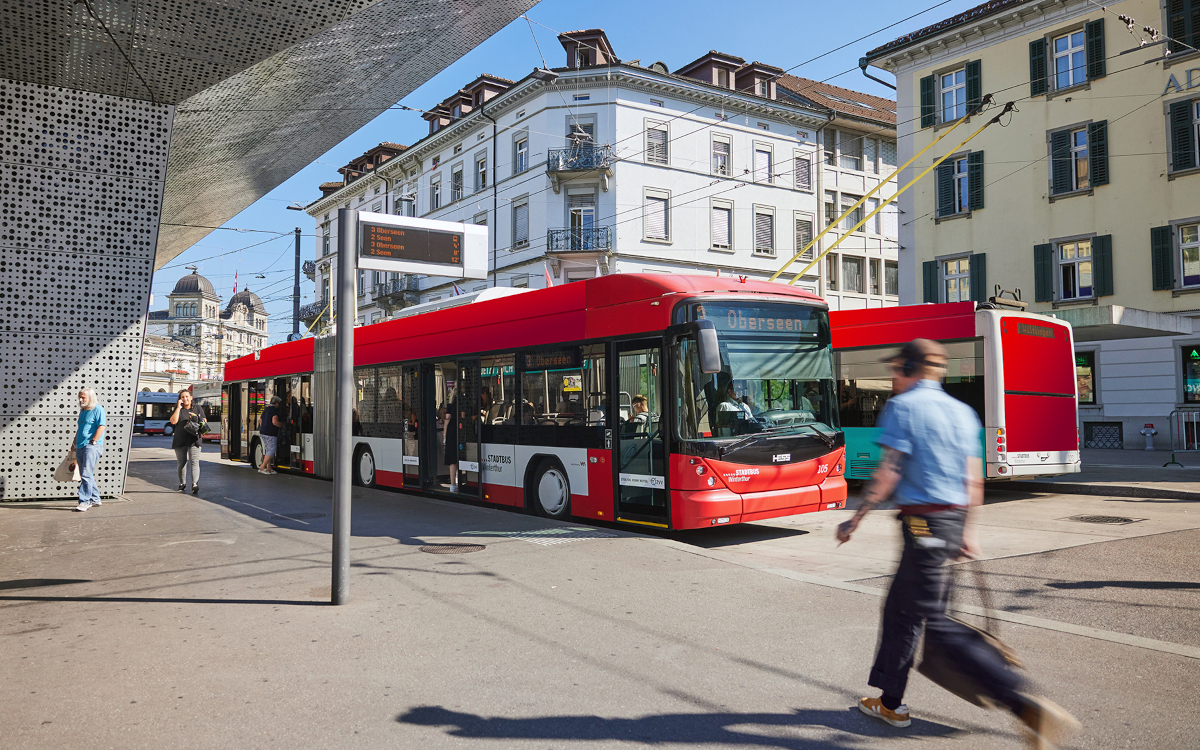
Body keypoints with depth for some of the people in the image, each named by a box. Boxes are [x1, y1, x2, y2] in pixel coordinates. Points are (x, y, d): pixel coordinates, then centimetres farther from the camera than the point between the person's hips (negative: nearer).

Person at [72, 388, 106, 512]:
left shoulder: (98, 409, -7)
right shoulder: (83, 411, 19)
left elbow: (102, 426, -16)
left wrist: (93, 441, -17)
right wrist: (75, 442, 22)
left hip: (92, 446, -9)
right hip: (80, 447, 9)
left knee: (86, 475, -13)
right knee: (85, 475, 12)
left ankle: (84, 502, -13)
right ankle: (95, 499, 22)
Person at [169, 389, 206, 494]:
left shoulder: (198, 408, 13)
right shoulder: (177, 409, 10)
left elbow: (204, 421, 14)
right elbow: (173, 421, -7)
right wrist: (178, 408, -5)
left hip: (194, 439, -1)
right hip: (180, 440, 1)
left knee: (194, 462, -14)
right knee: (181, 463, 7)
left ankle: (195, 484, -24)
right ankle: (182, 483, 24)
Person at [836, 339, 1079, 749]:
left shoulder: (902, 407, -9)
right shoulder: (962, 411, 13)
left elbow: (889, 473, -15)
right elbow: (973, 479, 13)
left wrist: (855, 520, -8)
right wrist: (967, 531, 20)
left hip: (922, 522, -9)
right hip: (953, 519, 9)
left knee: (937, 623, -6)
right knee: (899, 609, 18)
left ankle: (1027, 704, -12)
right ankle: (890, 702, 27)